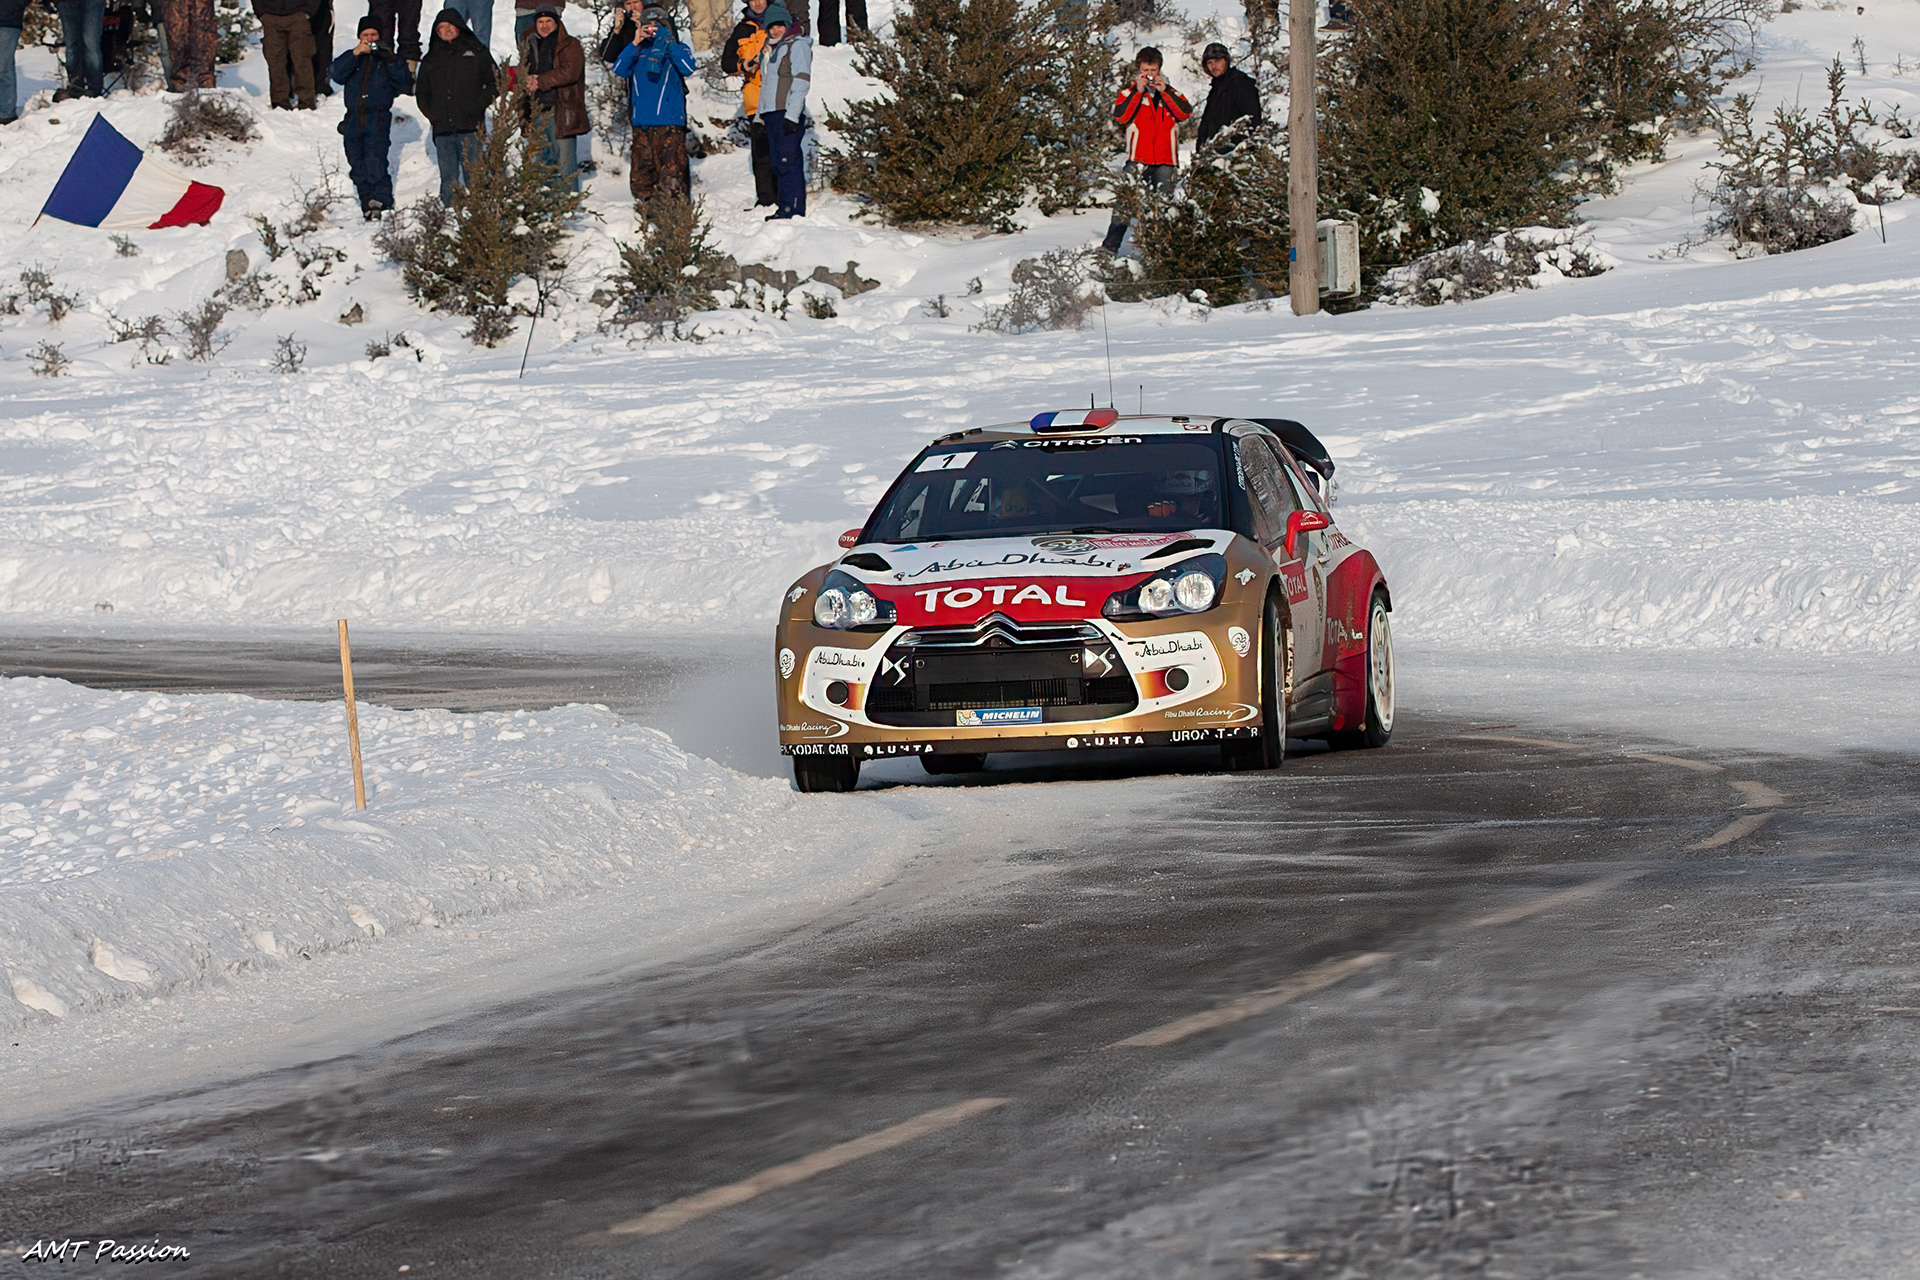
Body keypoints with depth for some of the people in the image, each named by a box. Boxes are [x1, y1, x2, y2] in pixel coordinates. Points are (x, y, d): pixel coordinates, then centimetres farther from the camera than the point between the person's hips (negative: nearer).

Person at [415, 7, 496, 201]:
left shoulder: (476, 52, 9)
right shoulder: (431, 59, 17)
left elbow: (494, 84, 8)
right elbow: (421, 93, 23)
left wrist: (477, 105, -7)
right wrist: (432, 114, 5)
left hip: (470, 127, -3)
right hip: (443, 129, 3)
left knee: (473, 176, -7)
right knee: (448, 180, 0)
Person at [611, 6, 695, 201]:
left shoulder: (677, 49, 10)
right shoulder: (638, 52, 17)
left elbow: (688, 68, -10)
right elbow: (619, 69, 3)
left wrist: (668, 42, -12)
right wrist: (635, 44, -6)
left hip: (669, 121, -4)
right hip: (641, 122, 4)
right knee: (642, 173, 2)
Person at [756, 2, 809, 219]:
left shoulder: (797, 45, -5)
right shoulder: (769, 49, 21)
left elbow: (801, 81, -13)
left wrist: (792, 114, -20)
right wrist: (760, 115, 21)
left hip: (788, 112, -9)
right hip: (770, 113, 9)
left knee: (789, 160, -13)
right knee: (778, 163, 7)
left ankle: (793, 208, -16)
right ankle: (781, 206, 8)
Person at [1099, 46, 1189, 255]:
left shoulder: (1169, 91, 14)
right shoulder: (1129, 91, 8)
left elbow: (1185, 112, -2)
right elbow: (1120, 116, -9)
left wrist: (1164, 92, -9)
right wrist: (1138, 91, -13)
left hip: (1165, 160, 2)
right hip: (1138, 159, -2)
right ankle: (1110, 246, -8)